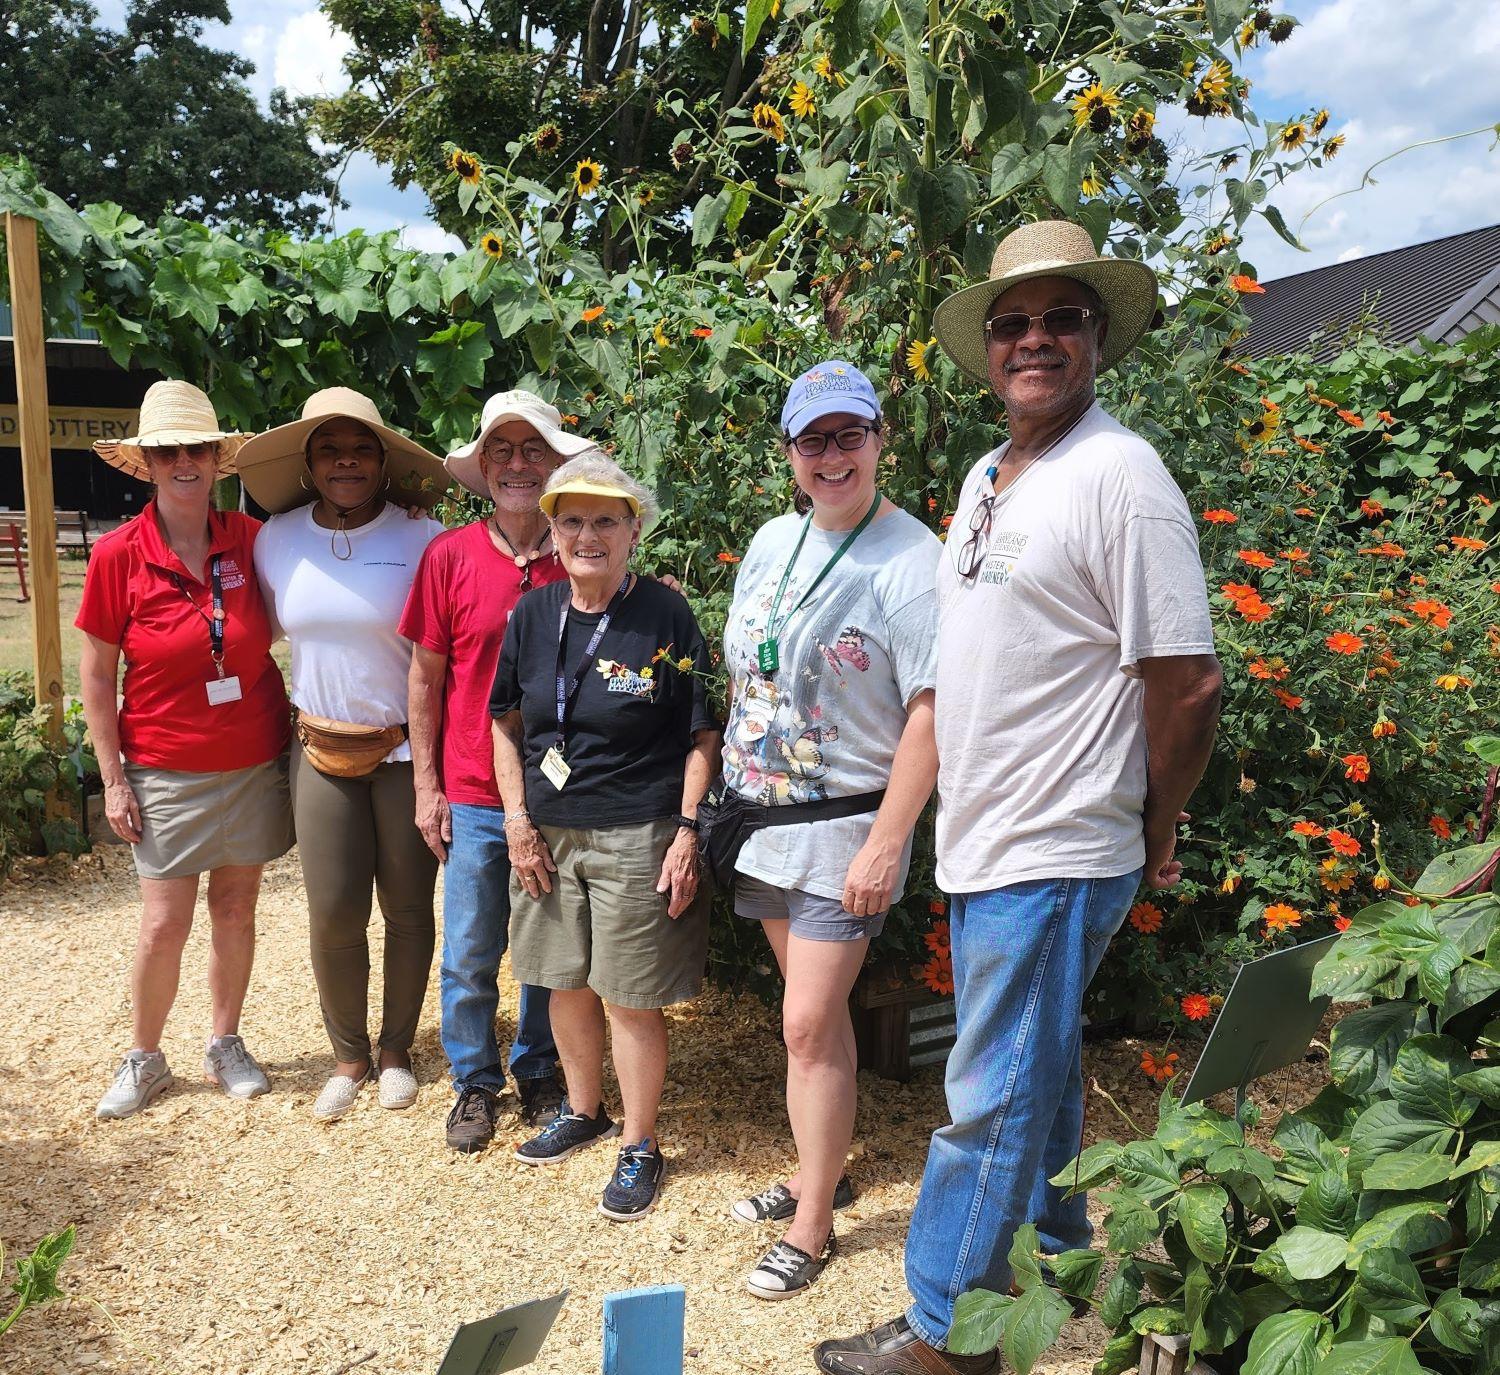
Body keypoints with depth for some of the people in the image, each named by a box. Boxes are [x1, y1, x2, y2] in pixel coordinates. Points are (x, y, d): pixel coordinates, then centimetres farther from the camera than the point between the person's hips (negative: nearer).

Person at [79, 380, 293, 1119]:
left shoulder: (250, 540, -4)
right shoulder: (119, 553, -9)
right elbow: (95, 675, -4)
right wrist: (113, 779, -5)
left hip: (254, 763, 2)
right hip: (167, 771, -2)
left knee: (235, 907, 11)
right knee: (164, 924, 3)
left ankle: (225, 1044, 29)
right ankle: (144, 1059, 25)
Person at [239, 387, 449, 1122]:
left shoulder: (424, 542, -10)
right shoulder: (276, 541, 1)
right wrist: (306, 711, 13)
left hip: (410, 751, -2)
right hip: (323, 751, 3)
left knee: (408, 910, 9)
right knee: (333, 915, 3)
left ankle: (396, 1049, 29)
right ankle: (348, 1055, 25)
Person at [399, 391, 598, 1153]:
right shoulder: (449, 556, -4)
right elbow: (426, 676, 2)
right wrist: (427, 785, 0)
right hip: (473, 795, 0)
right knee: (469, 954, 10)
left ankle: (538, 1073, 35)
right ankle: (475, 1081, 31)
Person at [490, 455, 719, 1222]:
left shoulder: (665, 618, -10)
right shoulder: (532, 615, 4)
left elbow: (704, 737, -7)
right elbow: (506, 721, 12)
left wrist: (687, 830, -12)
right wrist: (517, 819, 5)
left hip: (636, 839, -5)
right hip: (547, 834, 5)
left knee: (630, 1000, 3)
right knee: (566, 983, 17)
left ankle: (640, 1148, 23)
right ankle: (583, 1112, 40)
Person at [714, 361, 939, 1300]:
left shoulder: (911, 560, -13)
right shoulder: (772, 542, 9)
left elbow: (931, 713, -17)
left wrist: (885, 843, -19)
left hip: (845, 829, -6)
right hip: (763, 822, 7)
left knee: (810, 1024, -4)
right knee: (817, 1012, 19)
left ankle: (812, 1228, 14)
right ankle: (824, 1170, 37)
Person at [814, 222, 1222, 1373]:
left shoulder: (1119, 476, -16)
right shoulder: (985, 478, 11)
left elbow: (1188, 683, -16)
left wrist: (1153, 836, -5)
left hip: (1054, 857, -8)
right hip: (981, 844, 8)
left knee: (995, 1100, 2)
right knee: (1038, 1067, 23)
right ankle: (1065, 1241, 43)